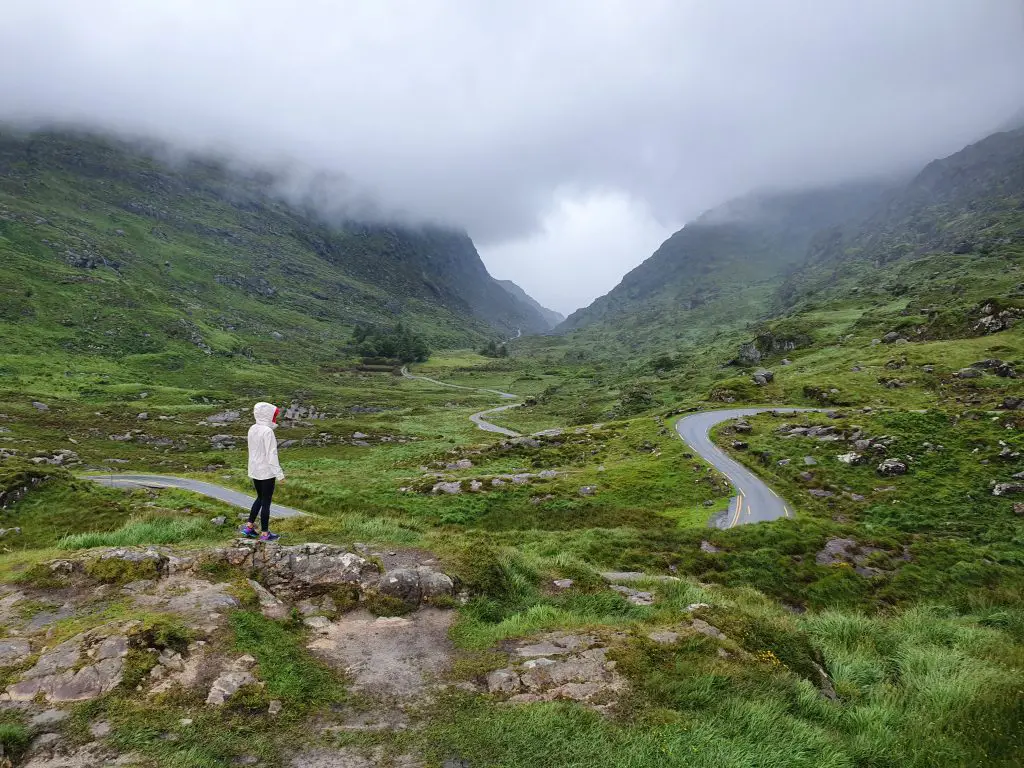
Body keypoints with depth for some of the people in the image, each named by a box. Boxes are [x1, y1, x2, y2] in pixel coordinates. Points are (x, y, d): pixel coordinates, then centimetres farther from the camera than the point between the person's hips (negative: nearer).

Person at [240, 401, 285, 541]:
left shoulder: (252, 429, 4)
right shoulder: (267, 431, -21)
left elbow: (253, 450, 11)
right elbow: (271, 455, -23)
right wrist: (279, 474, -18)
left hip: (254, 470, 8)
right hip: (267, 472, -8)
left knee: (260, 498, 23)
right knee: (266, 502, 4)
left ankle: (249, 527, 24)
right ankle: (265, 534, 13)